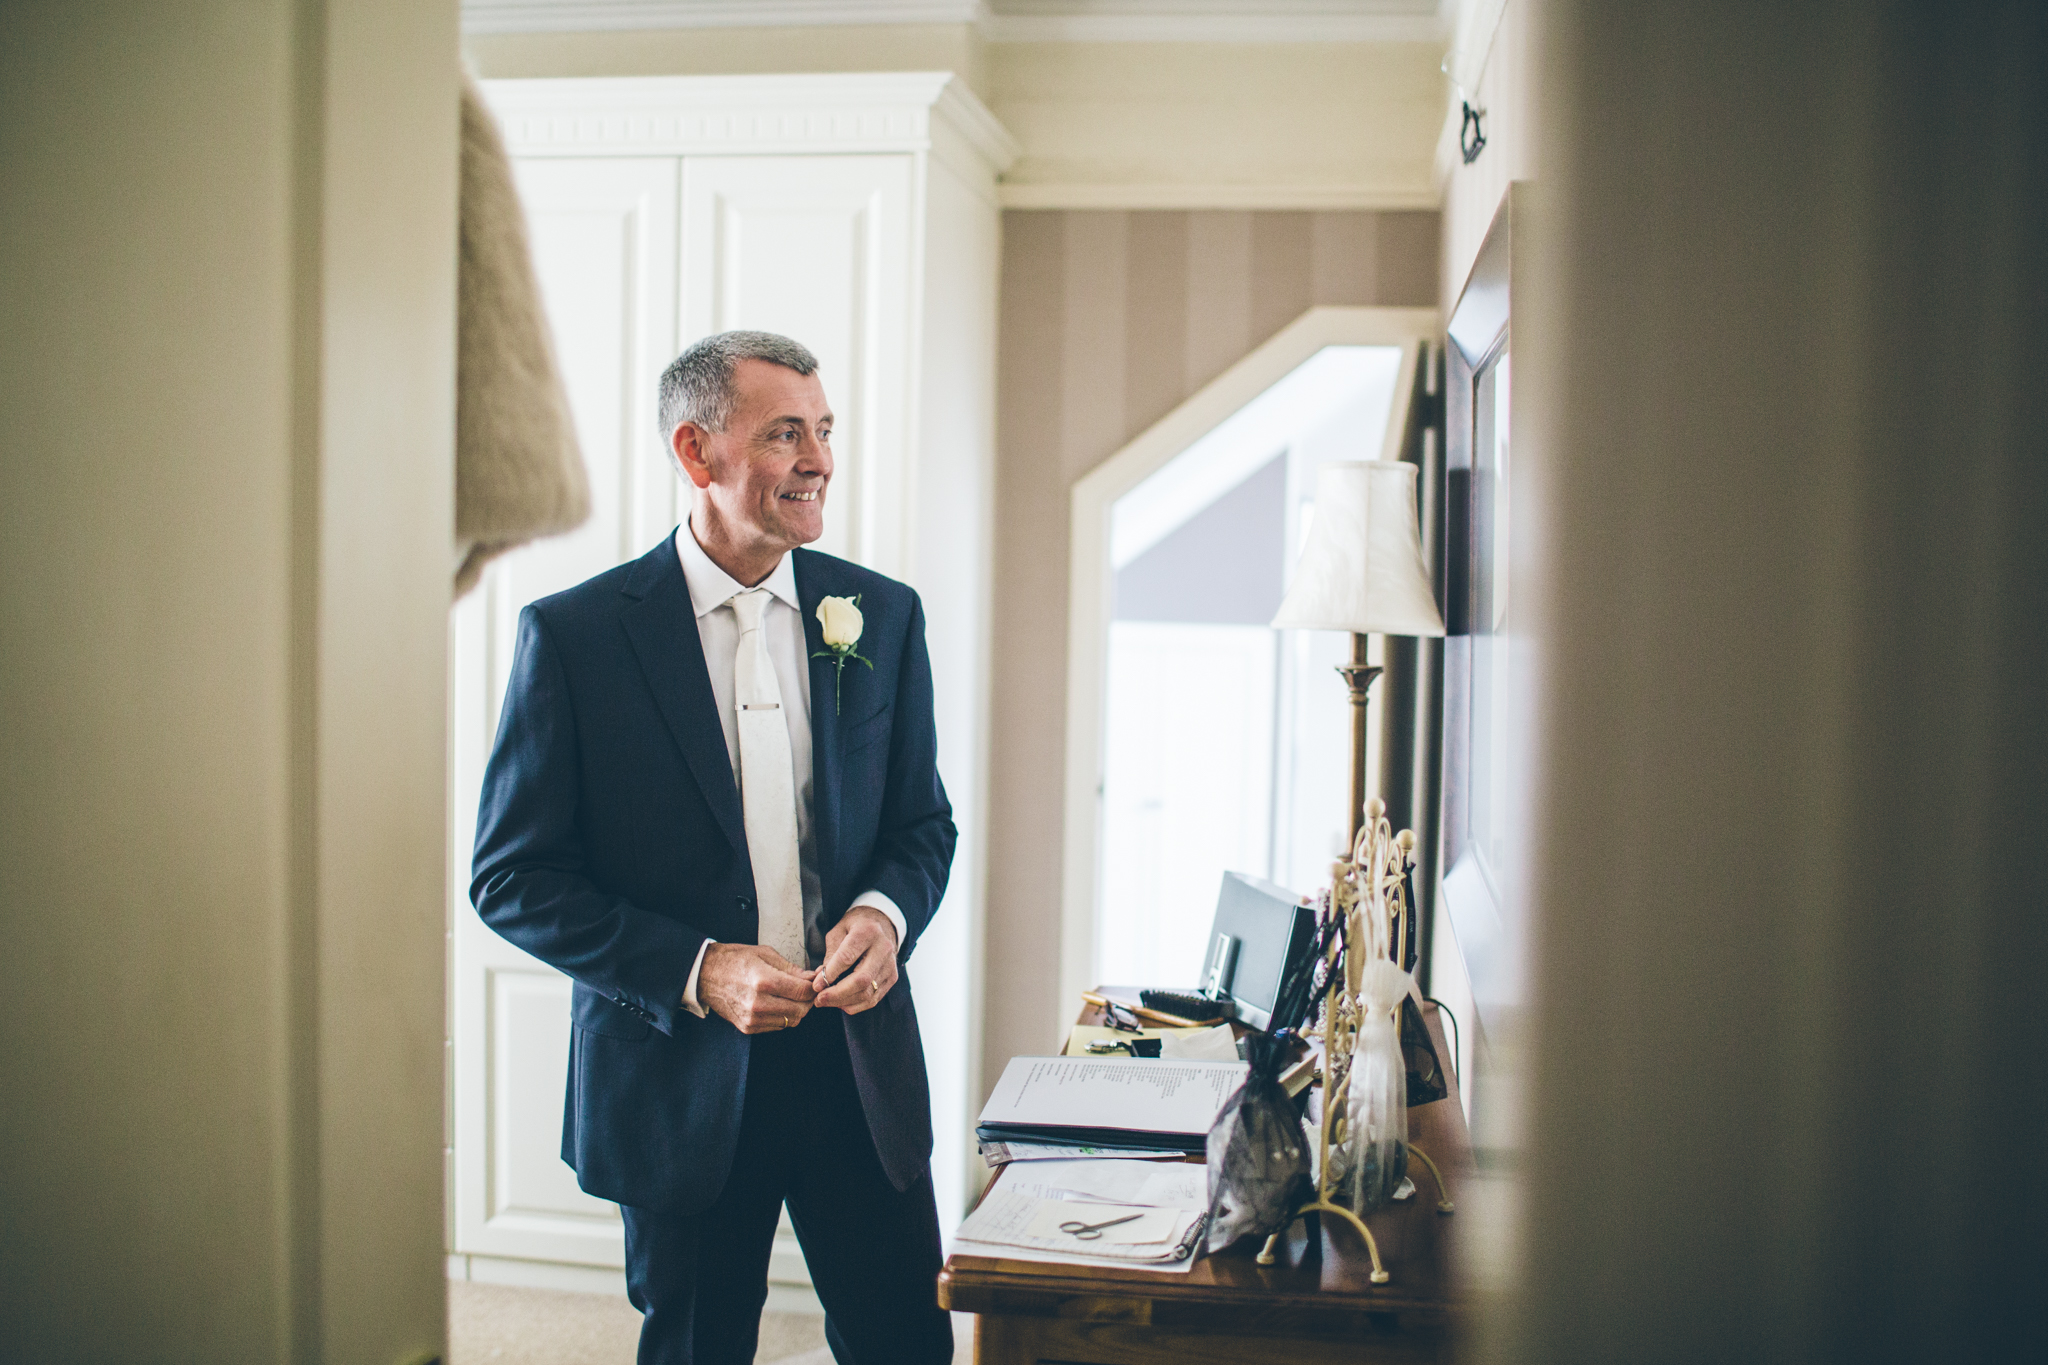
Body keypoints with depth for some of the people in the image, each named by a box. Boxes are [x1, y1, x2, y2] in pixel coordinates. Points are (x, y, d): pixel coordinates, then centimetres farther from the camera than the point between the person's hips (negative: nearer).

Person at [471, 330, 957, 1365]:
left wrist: (885, 913, -11)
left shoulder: (883, 615, 3)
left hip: (857, 1055, 3)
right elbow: (513, 878, -7)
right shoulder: (574, 633, -8)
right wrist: (696, 971, -18)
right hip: (679, 1075, -2)